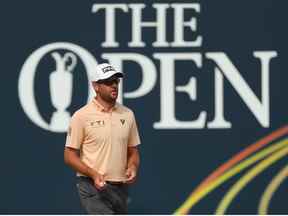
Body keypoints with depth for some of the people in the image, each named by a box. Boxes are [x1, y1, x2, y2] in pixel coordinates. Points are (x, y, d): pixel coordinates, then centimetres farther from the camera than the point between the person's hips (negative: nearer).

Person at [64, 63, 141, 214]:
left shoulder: (127, 115, 9)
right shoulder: (82, 116, -6)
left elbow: (133, 151, 16)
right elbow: (69, 155, -5)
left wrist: (133, 167, -6)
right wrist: (93, 174, -19)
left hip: (120, 188, 6)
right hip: (93, 186, -6)